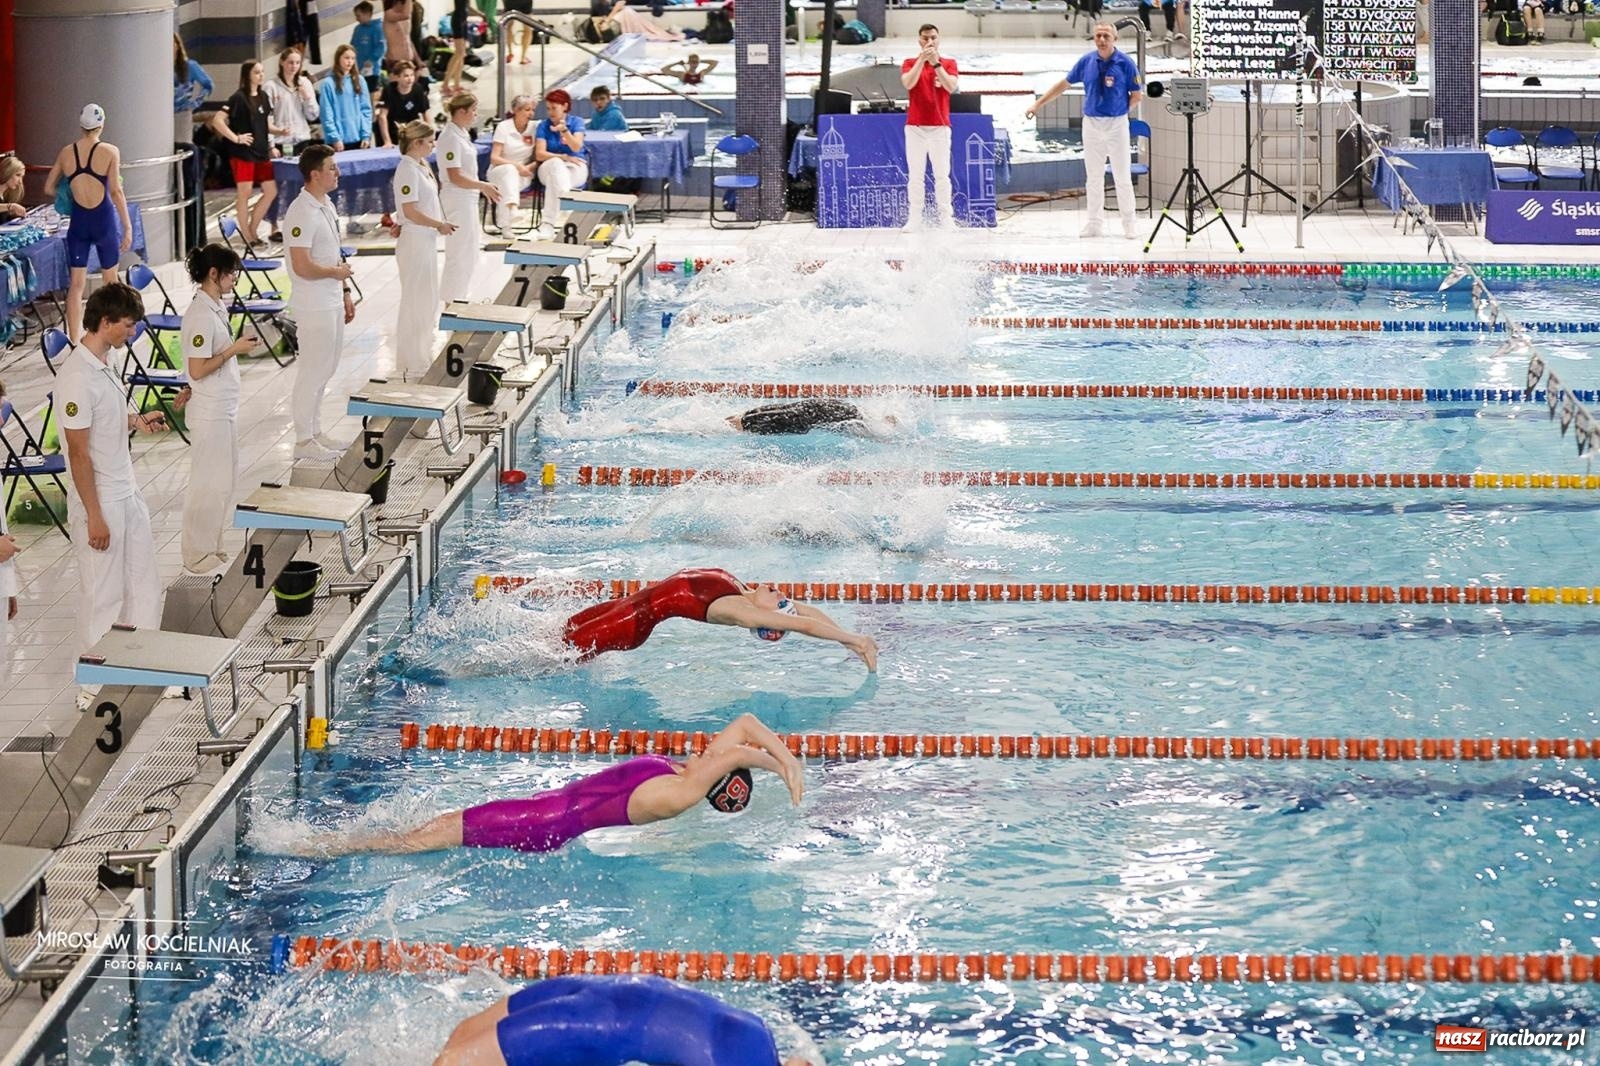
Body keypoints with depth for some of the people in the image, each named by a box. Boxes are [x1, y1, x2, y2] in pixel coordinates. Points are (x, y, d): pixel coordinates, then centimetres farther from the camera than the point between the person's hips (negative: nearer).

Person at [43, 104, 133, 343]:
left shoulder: (65, 153, 0)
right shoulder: (110, 152, -10)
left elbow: (49, 189, 8)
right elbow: (116, 192, -15)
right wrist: (127, 227, -11)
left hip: (79, 222, 2)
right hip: (104, 219, -2)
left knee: (76, 284, 4)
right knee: (110, 281, 16)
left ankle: (74, 340, 0)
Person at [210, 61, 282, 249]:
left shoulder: (263, 97, 11)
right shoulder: (239, 98, -10)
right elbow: (217, 120, -16)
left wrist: (280, 131, 2)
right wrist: (235, 138, -17)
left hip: (262, 152, 8)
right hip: (244, 153, -8)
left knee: (271, 192, 7)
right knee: (244, 193, -4)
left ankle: (252, 230, 19)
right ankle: (246, 236, 4)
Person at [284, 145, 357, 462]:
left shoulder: (326, 206, 10)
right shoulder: (302, 213, -22)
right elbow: (302, 266, -27)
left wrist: (345, 292, 18)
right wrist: (337, 272, -13)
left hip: (331, 302, 10)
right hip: (313, 306, -10)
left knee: (325, 370, 17)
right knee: (312, 373, -2)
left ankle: (315, 431, 28)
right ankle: (304, 441, 7)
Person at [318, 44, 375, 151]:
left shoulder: (359, 81, 11)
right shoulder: (328, 83, -3)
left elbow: (366, 110, 9)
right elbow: (327, 115, -7)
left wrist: (366, 135, -1)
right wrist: (335, 138, -14)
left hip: (359, 139, 4)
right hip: (339, 141, -4)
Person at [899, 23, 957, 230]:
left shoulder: (948, 63, 9)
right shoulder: (910, 63, 9)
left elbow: (951, 86, -9)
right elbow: (908, 83, -11)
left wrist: (935, 63, -16)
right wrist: (922, 59, -18)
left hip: (940, 127, 0)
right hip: (915, 126, 0)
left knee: (942, 174, -3)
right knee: (915, 175, -1)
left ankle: (945, 218, -2)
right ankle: (914, 219, -1)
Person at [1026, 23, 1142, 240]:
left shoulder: (1125, 63, -7)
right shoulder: (1087, 62, 2)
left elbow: (1136, 96, -1)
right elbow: (1064, 84, 11)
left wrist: (1116, 108, -5)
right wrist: (1038, 104, 11)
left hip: (1116, 124, -3)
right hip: (1091, 124, 3)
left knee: (1122, 177, 0)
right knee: (1093, 178, 8)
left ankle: (1129, 225, 7)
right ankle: (1095, 223, 17)